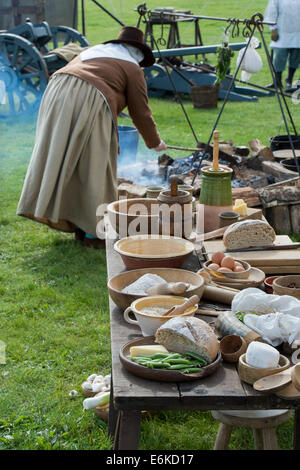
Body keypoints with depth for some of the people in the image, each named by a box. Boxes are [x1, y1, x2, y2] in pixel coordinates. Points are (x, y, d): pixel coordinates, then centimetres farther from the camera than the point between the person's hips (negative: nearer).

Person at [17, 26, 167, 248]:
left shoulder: (91, 51, 33)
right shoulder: (133, 68, 15)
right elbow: (141, 112, 15)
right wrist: (156, 142, 31)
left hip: (56, 95, 6)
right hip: (90, 103, -6)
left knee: (59, 160, 11)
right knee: (94, 166, 1)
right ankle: (92, 231, 6)